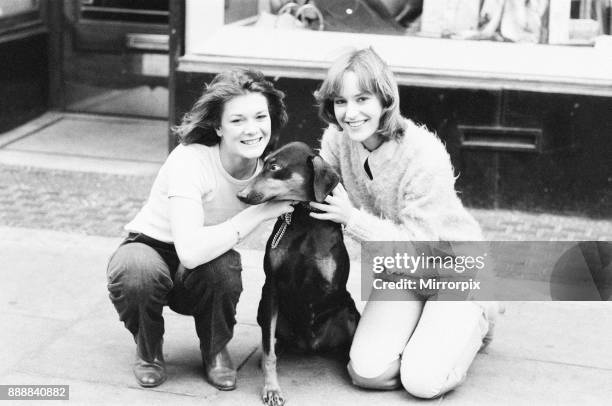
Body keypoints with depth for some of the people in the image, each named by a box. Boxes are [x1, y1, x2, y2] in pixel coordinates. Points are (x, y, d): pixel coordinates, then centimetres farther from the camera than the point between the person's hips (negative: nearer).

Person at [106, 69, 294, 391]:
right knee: (136, 270, -38)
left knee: (225, 267, -33)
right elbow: (191, 251, -40)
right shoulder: (189, 161, -30)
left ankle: (215, 350, -1)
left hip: (197, 279, 3)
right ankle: (148, 349, -4)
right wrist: (259, 212, -34)